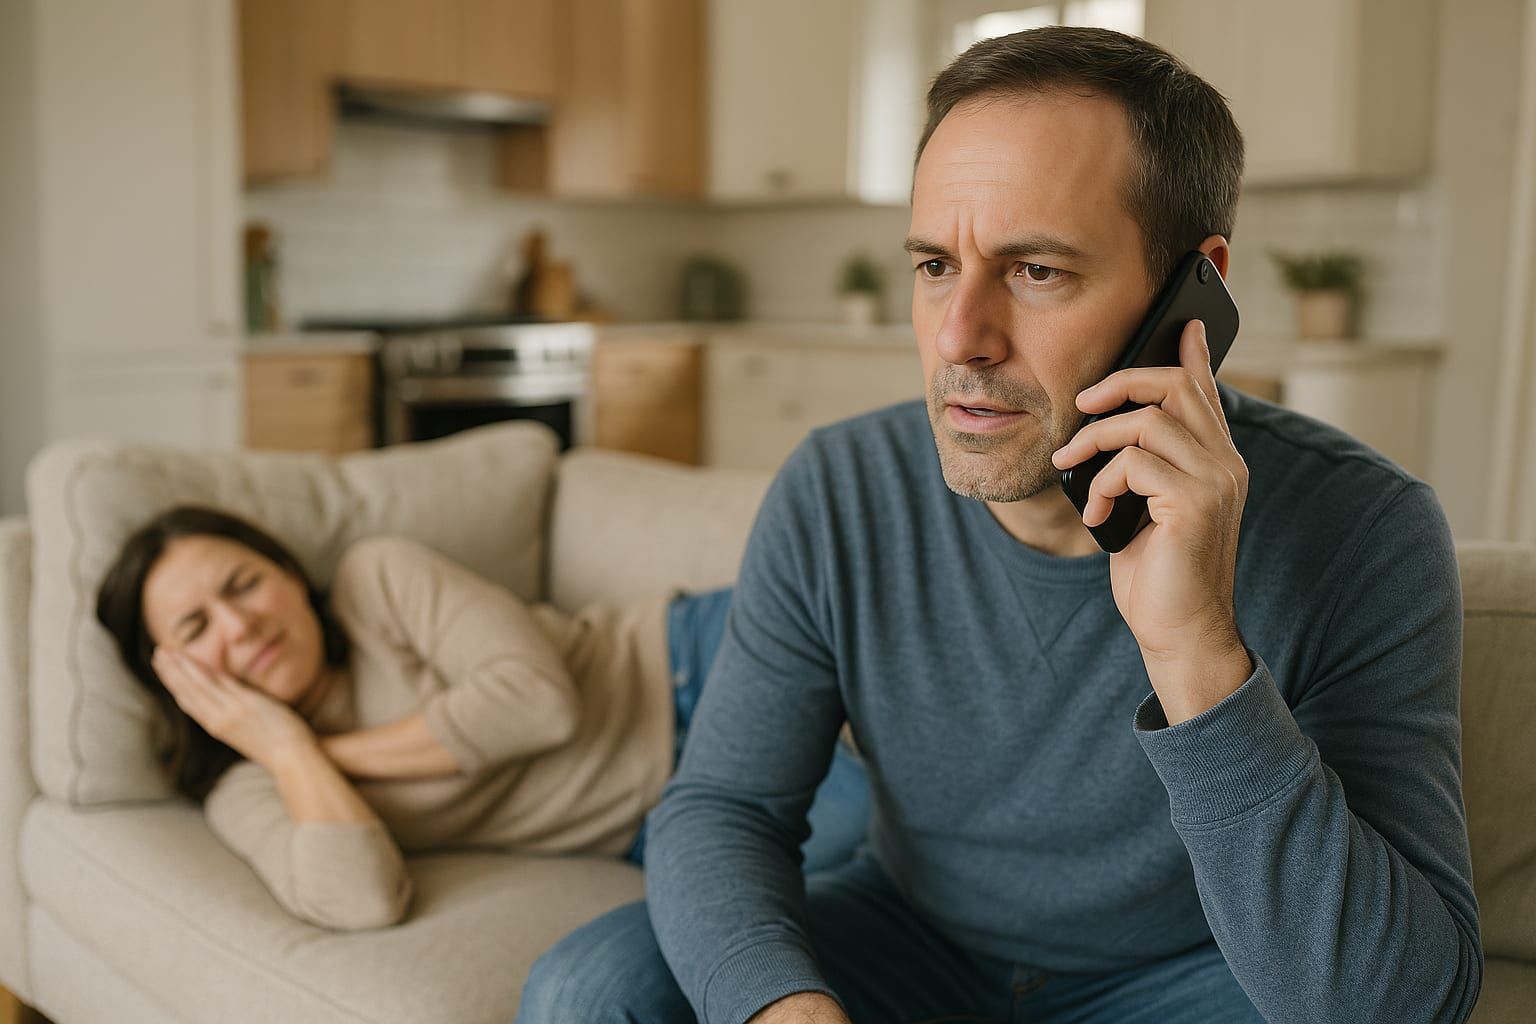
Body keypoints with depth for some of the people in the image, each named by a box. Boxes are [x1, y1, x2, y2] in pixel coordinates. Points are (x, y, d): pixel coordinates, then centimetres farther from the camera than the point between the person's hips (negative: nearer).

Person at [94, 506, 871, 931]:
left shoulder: (376, 577, -6)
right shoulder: (252, 790, -2)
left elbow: (536, 696, -20)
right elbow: (362, 900, -23)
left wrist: (338, 750, -12)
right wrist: (288, 746, -15)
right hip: (654, 832, 1)